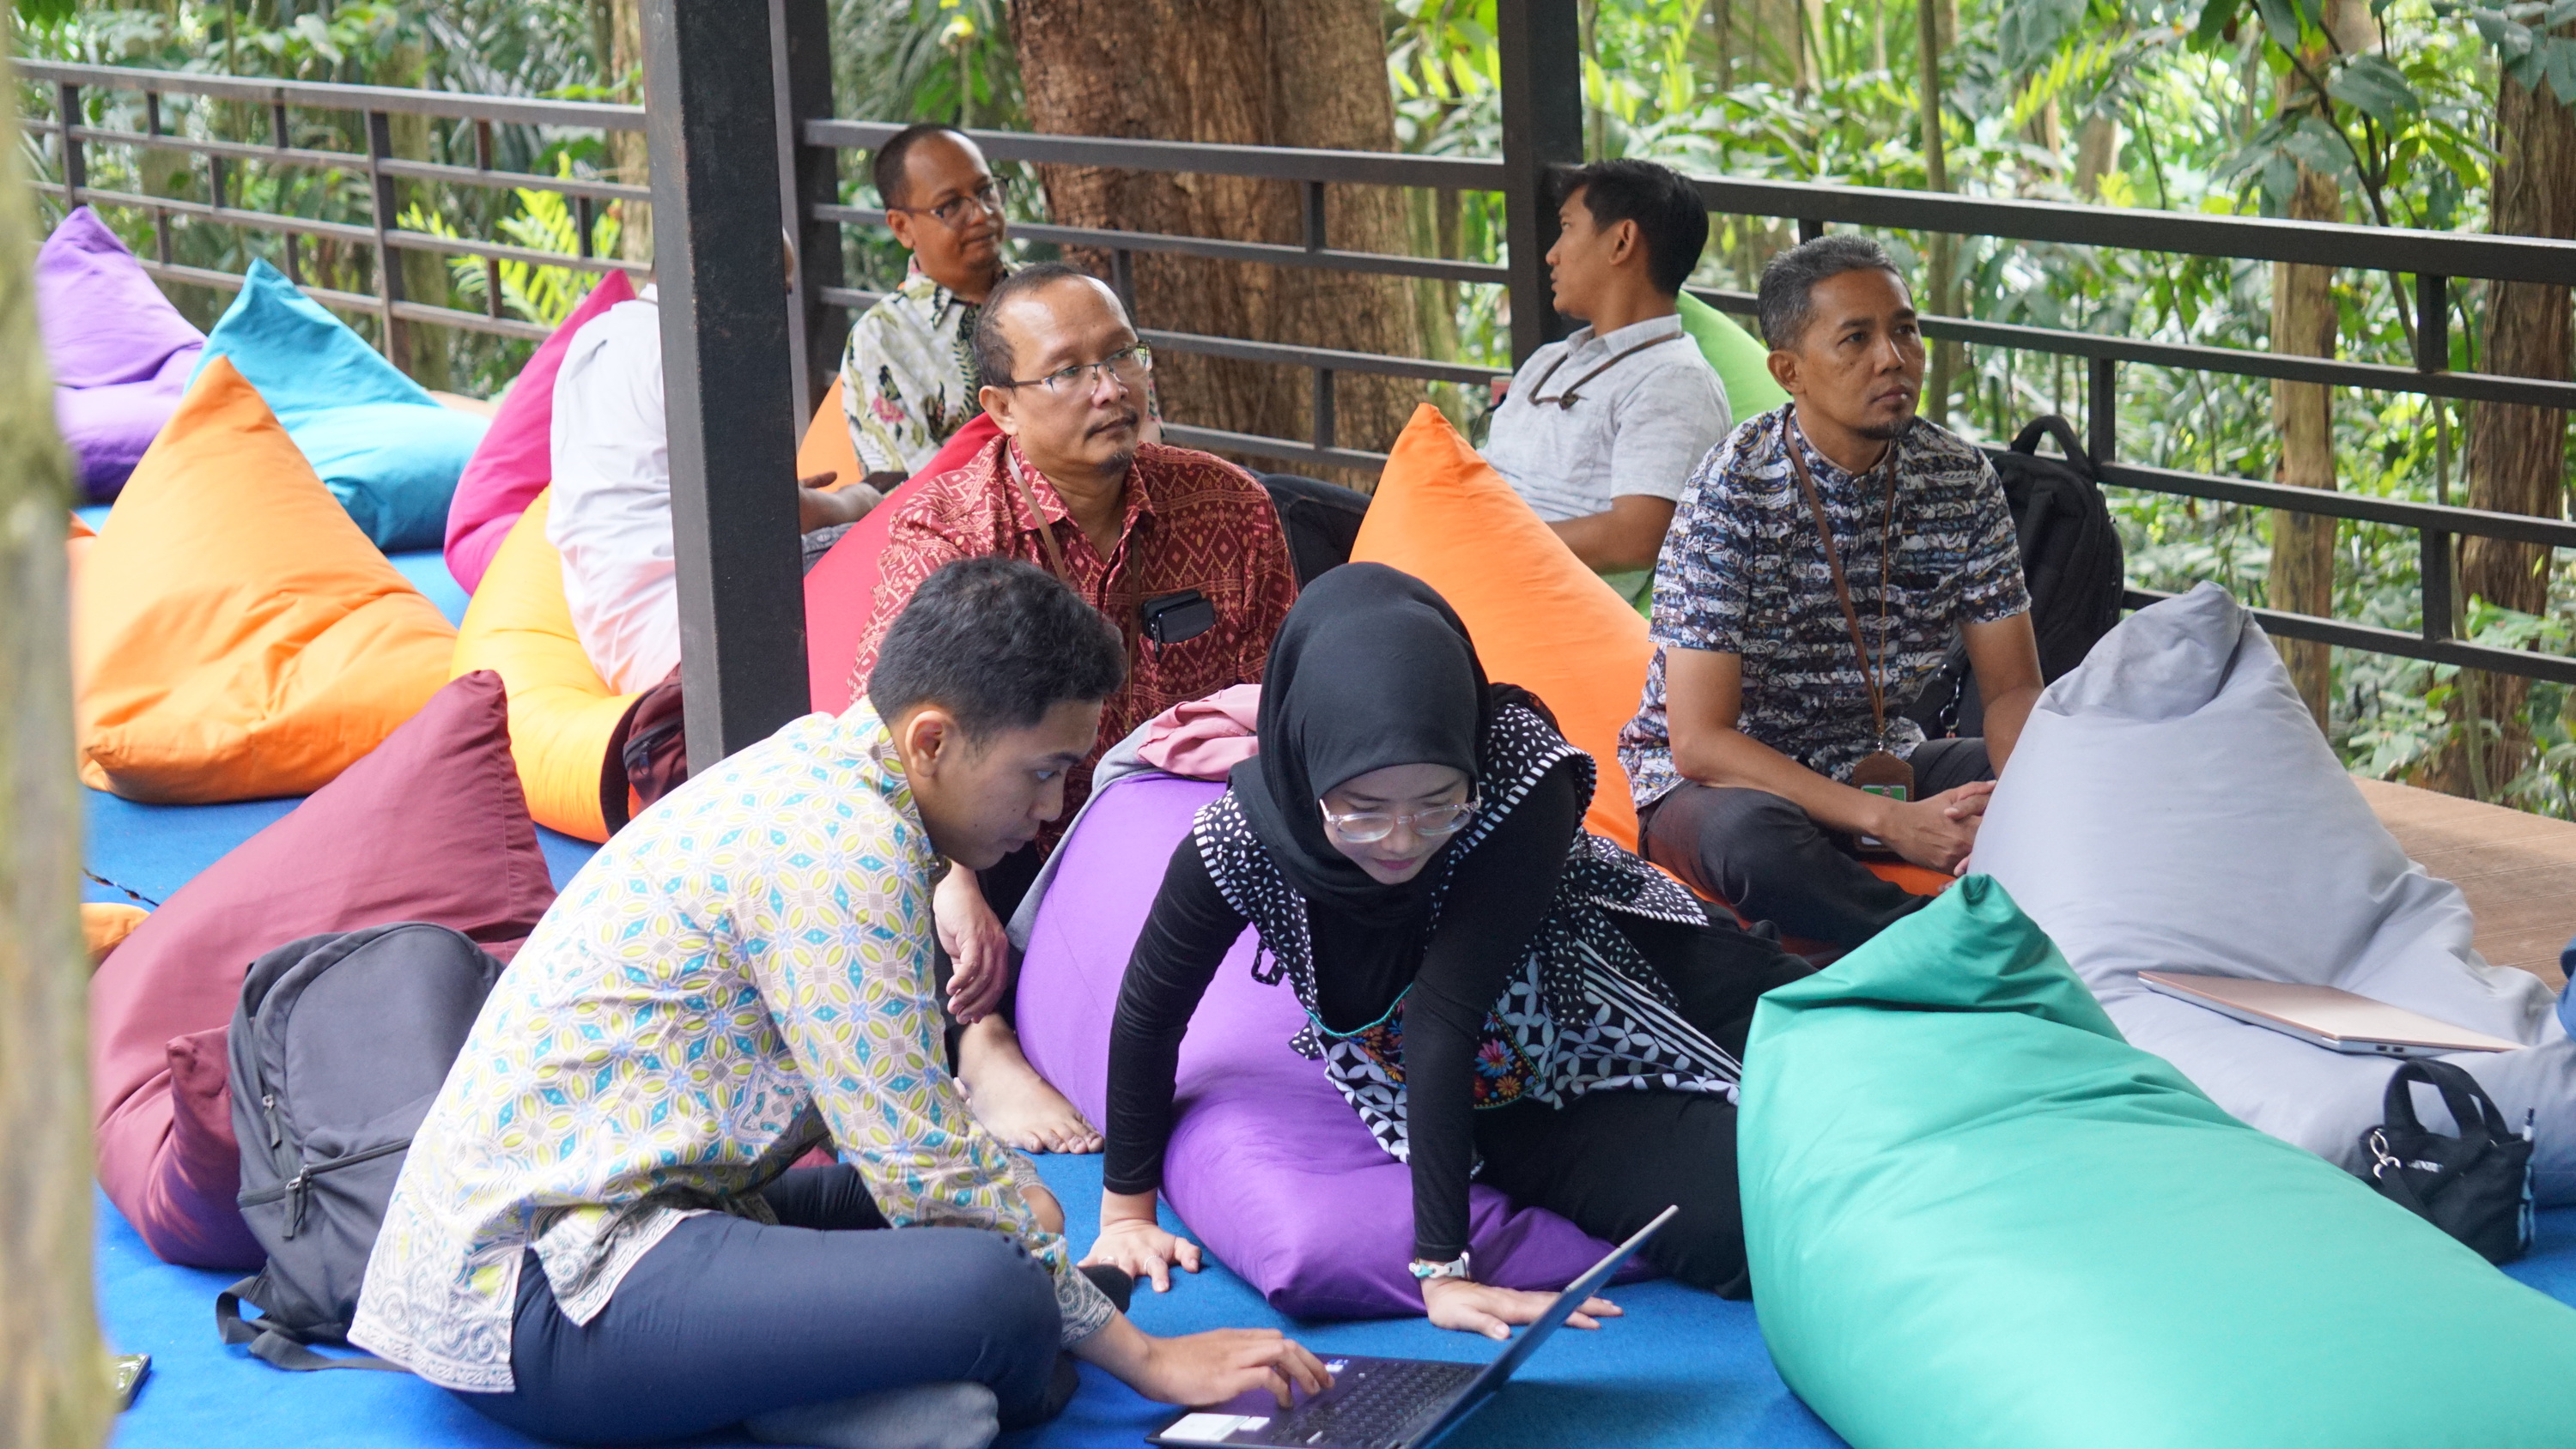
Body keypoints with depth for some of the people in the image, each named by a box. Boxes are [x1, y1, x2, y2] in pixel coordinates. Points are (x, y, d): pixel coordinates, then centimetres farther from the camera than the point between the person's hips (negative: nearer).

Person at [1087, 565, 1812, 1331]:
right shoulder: (1241, 837, -27)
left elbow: (1445, 1010, -31)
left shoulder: (1520, 769, -31)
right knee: (1735, 1225, -24)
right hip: (1512, 1113, 0)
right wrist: (1126, 1210, -1)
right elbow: (1149, 1011, -10)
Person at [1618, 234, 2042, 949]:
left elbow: (2013, 690, 1)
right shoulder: (1733, 493, -19)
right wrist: (1888, 820, -32)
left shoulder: (1961, 479, -3)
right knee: (1752, 835, -40)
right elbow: (1699, 741, -23)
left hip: (1881, 767, 6)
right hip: (1715, 777, -5)